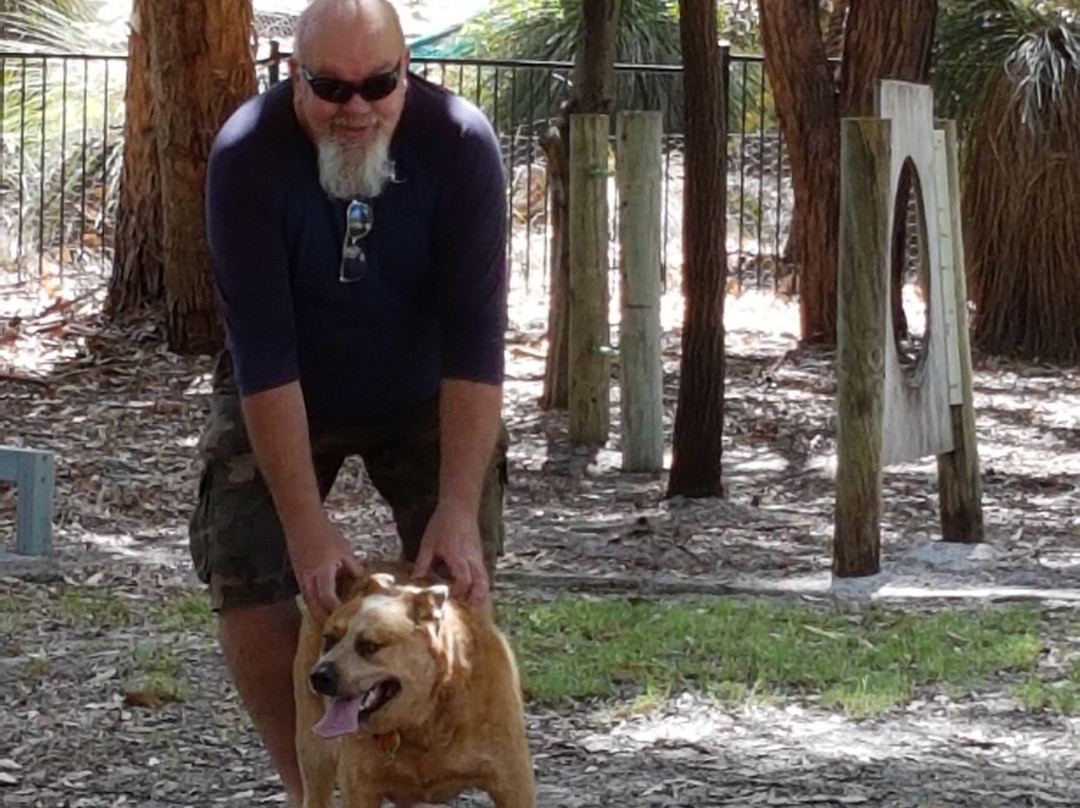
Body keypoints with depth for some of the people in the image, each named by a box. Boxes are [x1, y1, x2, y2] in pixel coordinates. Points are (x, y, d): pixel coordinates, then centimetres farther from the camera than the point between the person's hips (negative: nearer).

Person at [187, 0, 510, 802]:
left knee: (460, 576, -10)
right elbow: (263, 350, -31)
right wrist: (308, 525, -35)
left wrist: (458, 509, -35)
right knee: (246, 573, -12)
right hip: (279, 398, -1)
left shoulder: (460, 143, -28)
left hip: (424, 397, 1)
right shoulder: (248, 154, -30)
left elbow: (474, 335, -29)